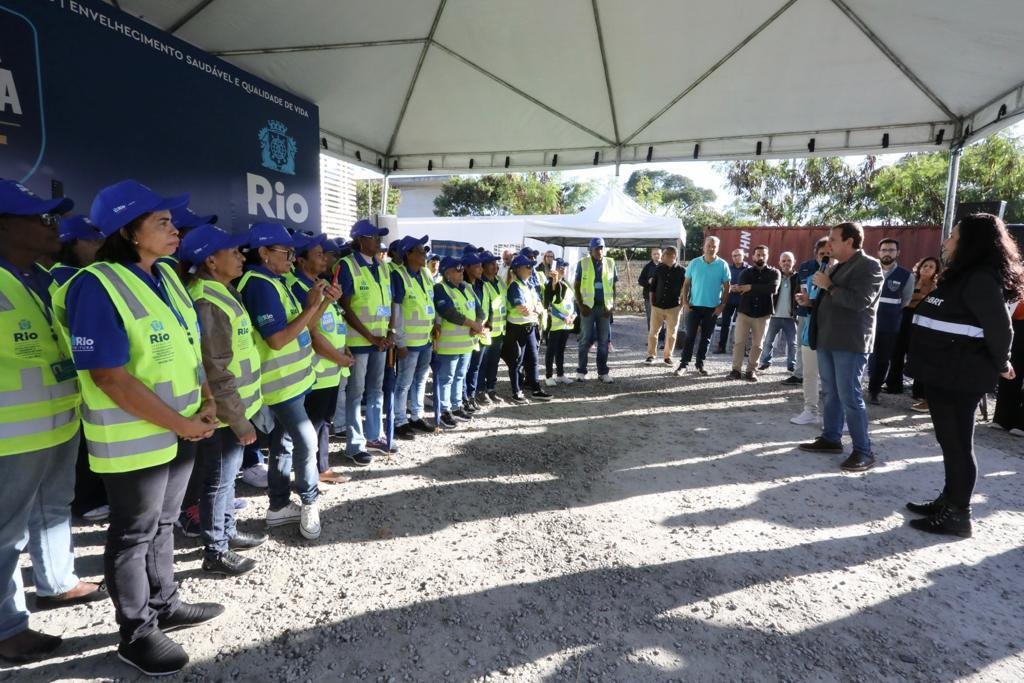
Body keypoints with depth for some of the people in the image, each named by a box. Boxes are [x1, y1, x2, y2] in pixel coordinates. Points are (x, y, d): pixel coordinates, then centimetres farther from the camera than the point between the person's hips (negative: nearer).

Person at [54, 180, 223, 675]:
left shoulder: (166, 276, 5)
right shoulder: (96, 286, -20)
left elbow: (190, 347, 11)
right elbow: (110, 377, -24)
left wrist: (206, 404, -1)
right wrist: (182, 424, -19)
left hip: (183, 429, 8)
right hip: (135, 439, -7)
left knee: (163, 523, 22)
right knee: (133, 536, 10)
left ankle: (165, 606, 40)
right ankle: (136, 634, 29)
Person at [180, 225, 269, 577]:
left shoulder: (221, 291, 9)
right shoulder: (208, 303, -23)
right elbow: (217, 372, -25)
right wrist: (240, 421, -20)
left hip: (233, 406, 10)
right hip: (224, 412, -10)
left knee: (228, 473, 21)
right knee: (218, 479, 5)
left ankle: (227, 531, 38)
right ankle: (215, 552, 20)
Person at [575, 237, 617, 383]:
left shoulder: (610, 263, 5)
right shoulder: (583, 263, 0)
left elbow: (614, 286, 9)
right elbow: (577, 286, 2)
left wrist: (612, 305, -2)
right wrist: (581, 305, -7)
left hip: (604, 306, 2)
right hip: (588, 306, -2)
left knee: (603, 340, 6)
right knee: (585, 339, 2)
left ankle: (603, 372, 13)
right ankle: (581, 370, 11)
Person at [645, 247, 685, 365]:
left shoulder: (681, 271, -3)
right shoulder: (659, 269, 4)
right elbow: (652, 287, 8)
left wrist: (682, 304, -3)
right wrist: (651, 302, 4)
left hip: (673, 307, -2)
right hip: (657, 306, 2)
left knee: (671, 333, 5)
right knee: (653, 331, 4)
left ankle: (668, 356, 17)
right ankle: (651, 355, 15)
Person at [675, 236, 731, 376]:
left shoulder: (723, 265, -2)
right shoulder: (694, 263, 0)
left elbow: (727, 287, 1)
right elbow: (686, 284, 4)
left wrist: (721, 306, -7)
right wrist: (685, 302, -4)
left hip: (712, 308, 0)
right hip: (694, 306, 0)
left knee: (706, 337, 8)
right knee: (690, 336, 0)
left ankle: (700, 364, 18)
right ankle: (684, 364, 5)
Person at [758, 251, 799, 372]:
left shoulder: (797, 277, 1)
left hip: (790, 317, -1)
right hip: (775, 315, 1)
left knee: (792, 343, 8)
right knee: (768, 341, 7)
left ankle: (792, 365, 18)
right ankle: (765, 362, 18)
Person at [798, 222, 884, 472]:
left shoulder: (869, 265, -9)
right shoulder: (837, 267, 16)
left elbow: (860, 301, -23)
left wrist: (828, 286, -16)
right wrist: (812, 301, 10)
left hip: (850, 343, -8)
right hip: (828, 340, 9)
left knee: (850, 397, -7)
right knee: (830, 393, 14)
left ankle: (863, 451, 2)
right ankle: (831, 439, 24)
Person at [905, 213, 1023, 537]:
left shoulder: (981, 279, -17)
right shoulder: (962, 276, 14)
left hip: (960, 377, -10)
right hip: (944, 374, 10)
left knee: (958, 443, -1)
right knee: (950, 441, 17)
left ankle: (957, 516, 10)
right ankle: (948, 502, 29)